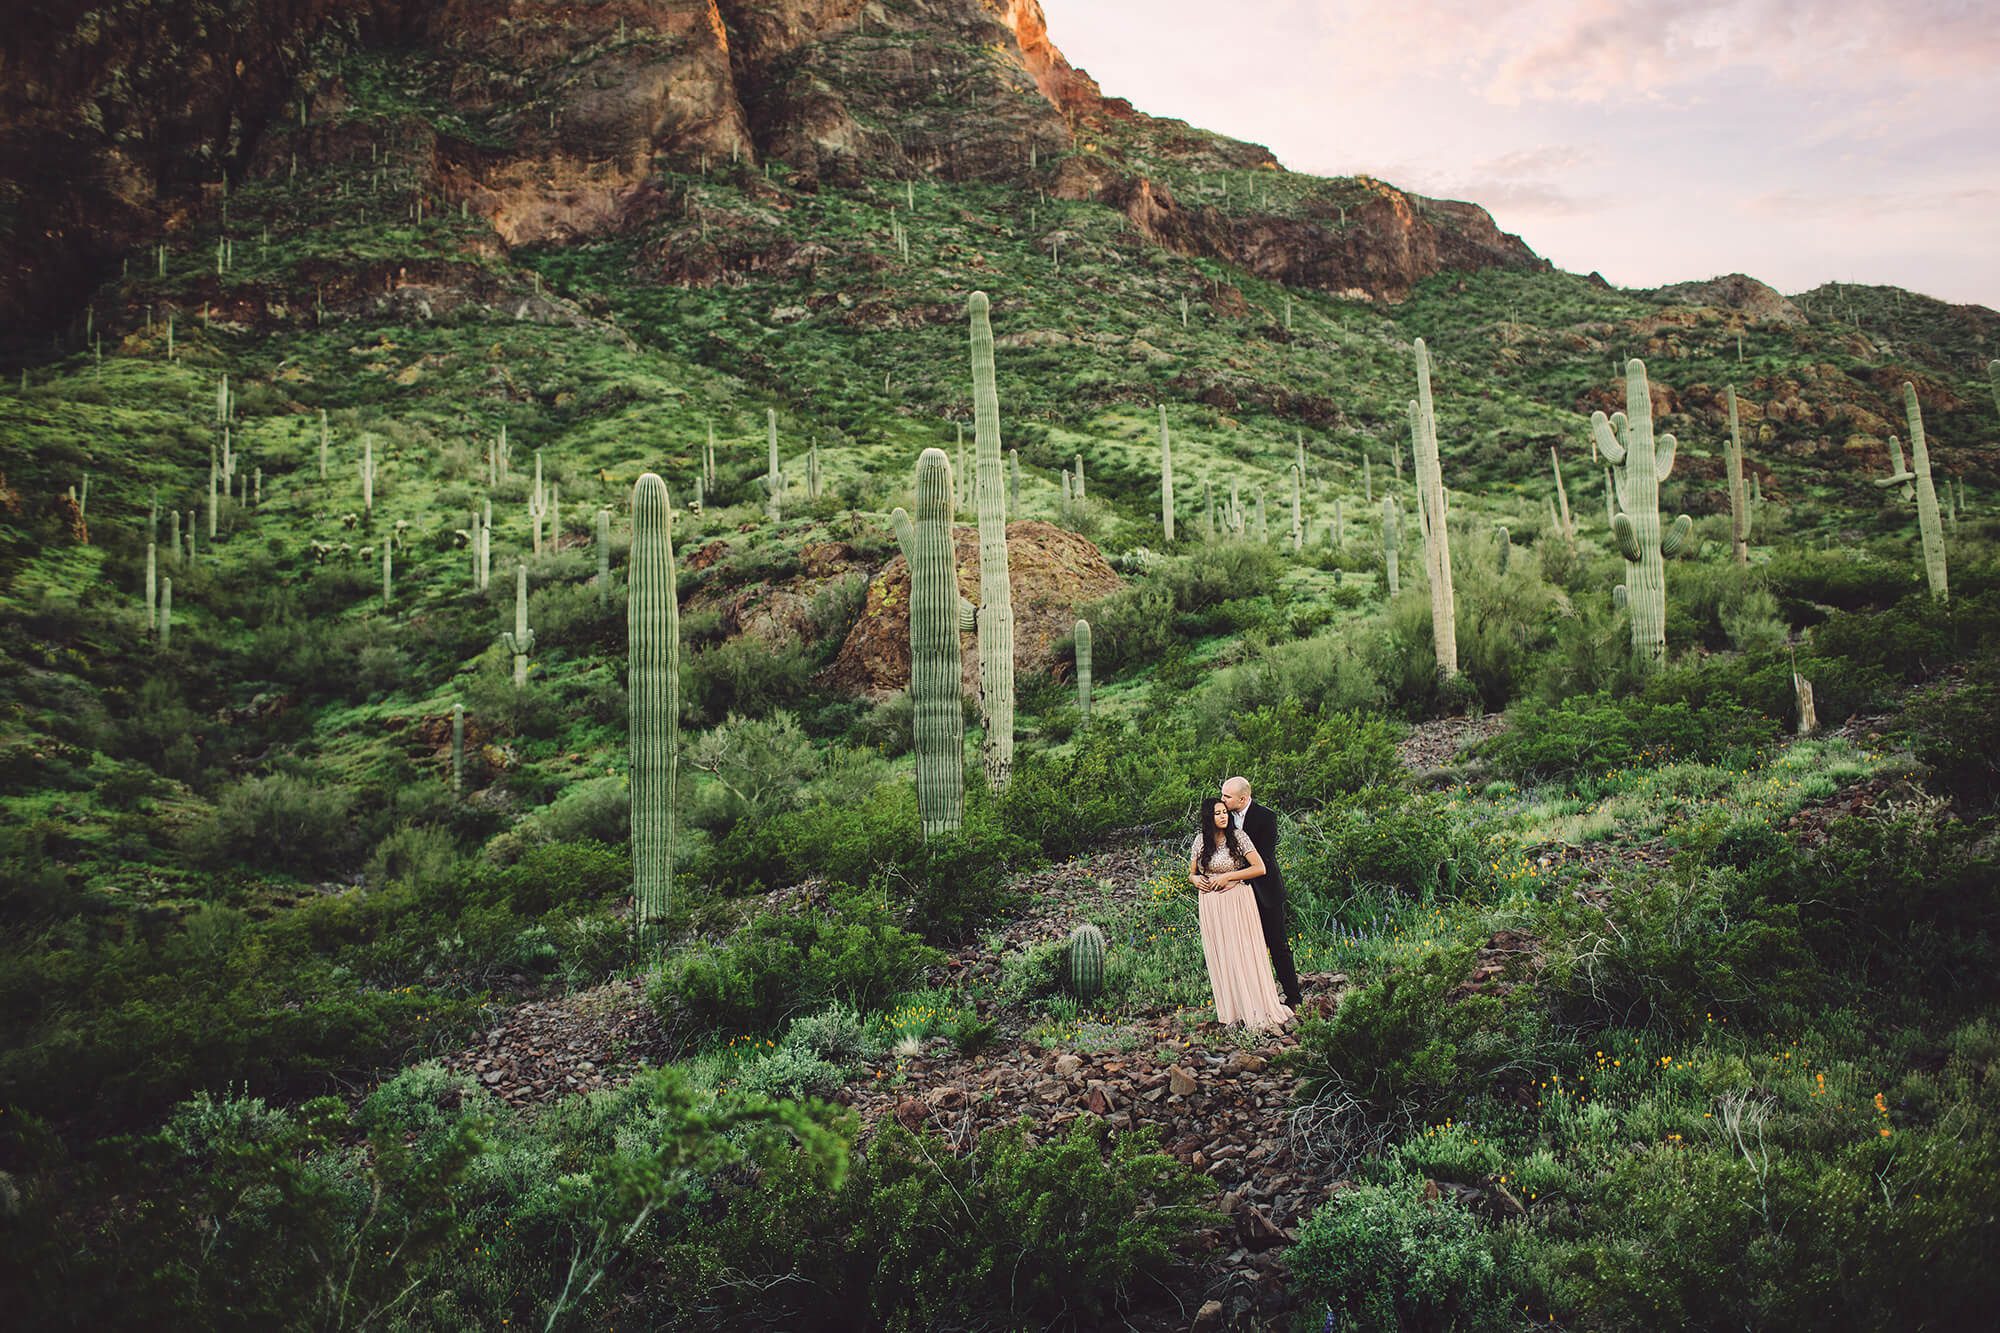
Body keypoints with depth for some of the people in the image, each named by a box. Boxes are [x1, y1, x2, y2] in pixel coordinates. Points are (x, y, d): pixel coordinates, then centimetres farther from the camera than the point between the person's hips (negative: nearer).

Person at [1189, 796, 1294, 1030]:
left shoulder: (1238, 836, -6)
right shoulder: (1201, 840, 4)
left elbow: (1260, 868, -10)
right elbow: (1191, 872, 16)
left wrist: (1228, 876, -14)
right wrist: (1196, 879, -7)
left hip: (1238, 901, -3)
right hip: (1211, 904, 4)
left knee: (1244, 953, -3)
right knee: (1220, 956, 6)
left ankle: (1256, 1010, 4)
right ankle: (1232, 1010, 13)